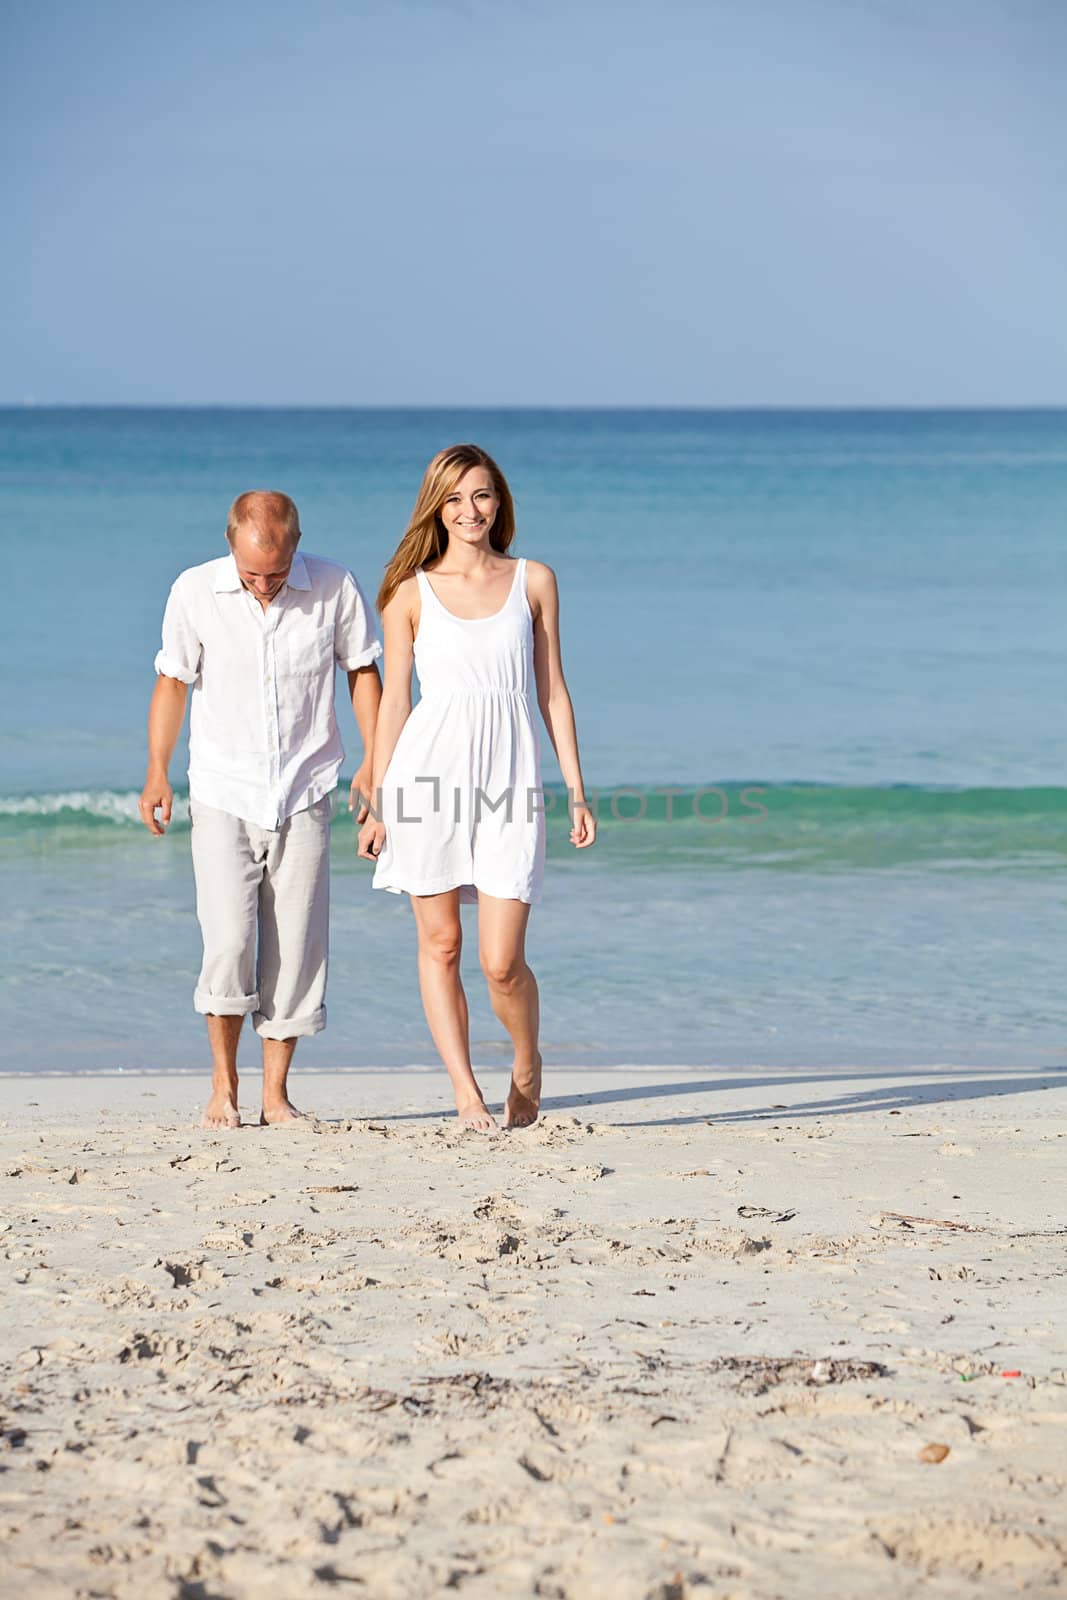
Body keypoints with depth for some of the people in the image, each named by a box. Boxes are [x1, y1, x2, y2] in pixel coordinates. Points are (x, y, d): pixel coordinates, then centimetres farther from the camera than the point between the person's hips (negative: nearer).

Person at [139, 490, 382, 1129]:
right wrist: (158, 772, 0)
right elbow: (173, 680, 4)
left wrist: (375, 761, -2)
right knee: (228, 941, -13)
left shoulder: (335, 589, -7)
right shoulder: (195, 592, -7)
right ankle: (224, 1084, 2)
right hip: (223, 794, -1)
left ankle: (277, 1092, 9)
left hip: (304, 796, 1)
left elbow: (363, 670, 6)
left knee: (296, 949, -1)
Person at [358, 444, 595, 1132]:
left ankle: (528, 1063, 22)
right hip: (429, 769, 0)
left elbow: (552, 690, 11)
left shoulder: (534, 581, 9)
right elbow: (394, 699, 8)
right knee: (441, 943, 3)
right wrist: (377, 803, 4)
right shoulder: (411, 592, 6)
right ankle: (466, 1093, 13)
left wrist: (578, 792, 6)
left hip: (508, 770, 0)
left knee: (502, 961, -6)